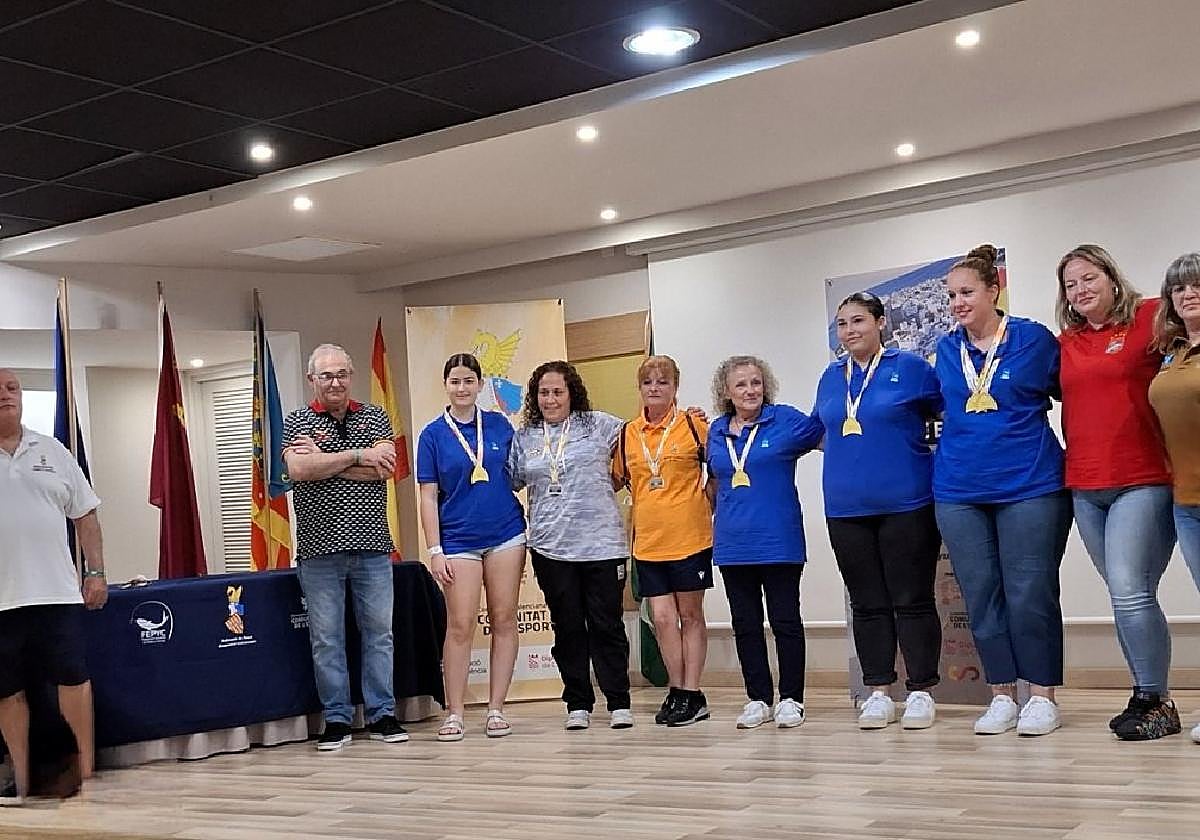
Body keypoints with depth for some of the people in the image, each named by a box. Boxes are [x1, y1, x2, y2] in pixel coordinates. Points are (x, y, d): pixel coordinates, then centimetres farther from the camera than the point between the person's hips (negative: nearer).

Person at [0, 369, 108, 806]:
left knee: (73, 679, 0)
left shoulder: (53, 452, 9)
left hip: (56, 591, 1)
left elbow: (85, 516, 12)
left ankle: (87, 769, 11)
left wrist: (96, 572, 5)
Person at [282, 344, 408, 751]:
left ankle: (381, 715, 16)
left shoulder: (375, 417, 9)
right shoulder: (296, 422, 5)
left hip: (372, 546, 1)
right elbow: (298, 470, -15)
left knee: (378, 631, 6)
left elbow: (383, 468, -8)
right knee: (326, 637, 3)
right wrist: (356, 455, -13)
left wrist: (323, 460, -10)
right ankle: (336, 720, 12)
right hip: (319, 548, -1)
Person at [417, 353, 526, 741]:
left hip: (506, 534, 2)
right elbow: (429, 496, 0)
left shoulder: (500, 425, 5)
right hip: (458, 541, -2)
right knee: (460, 626, -3)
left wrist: (528, 532, 5)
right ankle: (455, 713, 5)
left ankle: (496, 709, 12)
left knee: (504, 622, 4)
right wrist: (435, 550, -6)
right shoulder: (433, 435, 0)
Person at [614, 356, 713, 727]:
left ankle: (692, 693, 14)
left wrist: (706, 506, -1)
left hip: (690, 537, -3)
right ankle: (676, 692, 15)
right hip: (648, 541, 3)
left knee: (690, 616, 7)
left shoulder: (693, 424, -3)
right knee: (662, 619, 3)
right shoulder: (627, 433, 7)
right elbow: (618, 479, 20)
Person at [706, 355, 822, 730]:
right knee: (745, 624, 9)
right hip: (733, 542, 5)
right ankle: (758, 699, 18)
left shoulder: (786, 420, -3)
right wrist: (712, 520, 20)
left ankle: (791, 699, 11)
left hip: (778, 541, -4)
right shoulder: (717, 431, 11)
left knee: (785, 621, 2)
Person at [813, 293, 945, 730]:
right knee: (868, 604, 9)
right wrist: (848, 453, 12)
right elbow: (820, 431, 26)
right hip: (847, 509, 5)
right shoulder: (831, 377, 12)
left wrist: (926, 453, -5)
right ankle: (879, 693, 16)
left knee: (912, 601, 1)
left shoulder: (910, 367, -1)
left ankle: (920, 692, 10)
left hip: (906, 505, -4)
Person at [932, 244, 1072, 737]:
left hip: (1029, 488, -4)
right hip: (959, 492, 4)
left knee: (1030, 596, -2)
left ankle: (1043, 696, 10)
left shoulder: (1034, 339, -2)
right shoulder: (946, 350, 9)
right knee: (981, 598, 6)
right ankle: (1002, 696, 16)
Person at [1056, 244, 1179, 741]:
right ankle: (1150, 699, 19)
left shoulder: (1149, 319, -3)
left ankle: (1153, 701, 4)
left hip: (1142, 482, -5)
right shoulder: (1064, 344, 12)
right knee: (1125, 595, 10)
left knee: (1130, 592, -11)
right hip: (1084, 488, 5)